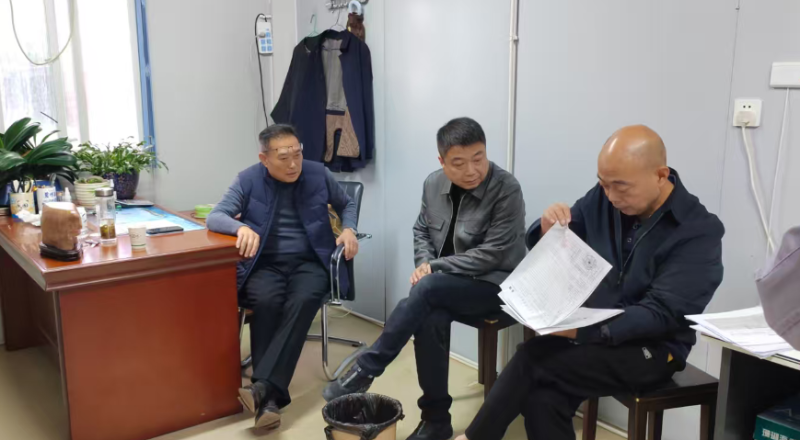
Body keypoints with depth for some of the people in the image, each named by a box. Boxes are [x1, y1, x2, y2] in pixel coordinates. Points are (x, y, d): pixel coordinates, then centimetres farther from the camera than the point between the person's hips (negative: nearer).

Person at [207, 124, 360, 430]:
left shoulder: (318, 174, 5)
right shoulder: (248, 181, 1)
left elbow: (347, 204, 20)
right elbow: (214, 217, -4)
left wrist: (349, 229, -2)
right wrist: (241, 227, -27)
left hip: (309, 263, 1)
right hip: (265, 265, 0)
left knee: (303, 301, -34)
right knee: (266, 301, -35)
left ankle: (264, 387, -40)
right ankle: (270, 397, -32)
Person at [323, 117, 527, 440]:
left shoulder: (506, 190, -16)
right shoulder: (433, 184, 2)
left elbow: (491, 255, -19)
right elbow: (421, 230, 16)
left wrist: (434, 267, -16)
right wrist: (423, 262, -5)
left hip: (493, 284, -5)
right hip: (443, 285, 5)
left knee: (427, 289, -32)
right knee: (431, 320, -28)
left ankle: (365, 370, -18)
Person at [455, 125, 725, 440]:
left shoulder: (699, 232, -14)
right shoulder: (602, 200, 0)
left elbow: (662, 314, -22)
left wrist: (583, 330, -33)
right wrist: (548, 230, -15)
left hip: (651, 349, -5)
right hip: (590, 332, 5)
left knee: (533, 359, -24)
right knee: (542, 397, -25)